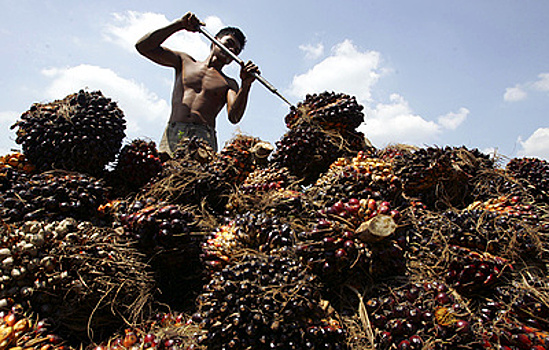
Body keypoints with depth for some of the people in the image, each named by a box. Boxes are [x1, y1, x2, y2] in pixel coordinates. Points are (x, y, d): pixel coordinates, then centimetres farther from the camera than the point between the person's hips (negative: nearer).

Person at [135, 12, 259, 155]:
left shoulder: (229, 84, 19)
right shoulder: (185, 61, 23)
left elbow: (234, 117, 0)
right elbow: (143, 46, 17)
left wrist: (246, 84, -15)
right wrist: (179, 24, 11)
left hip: (204, 137, 0)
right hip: (173, 133, 1)